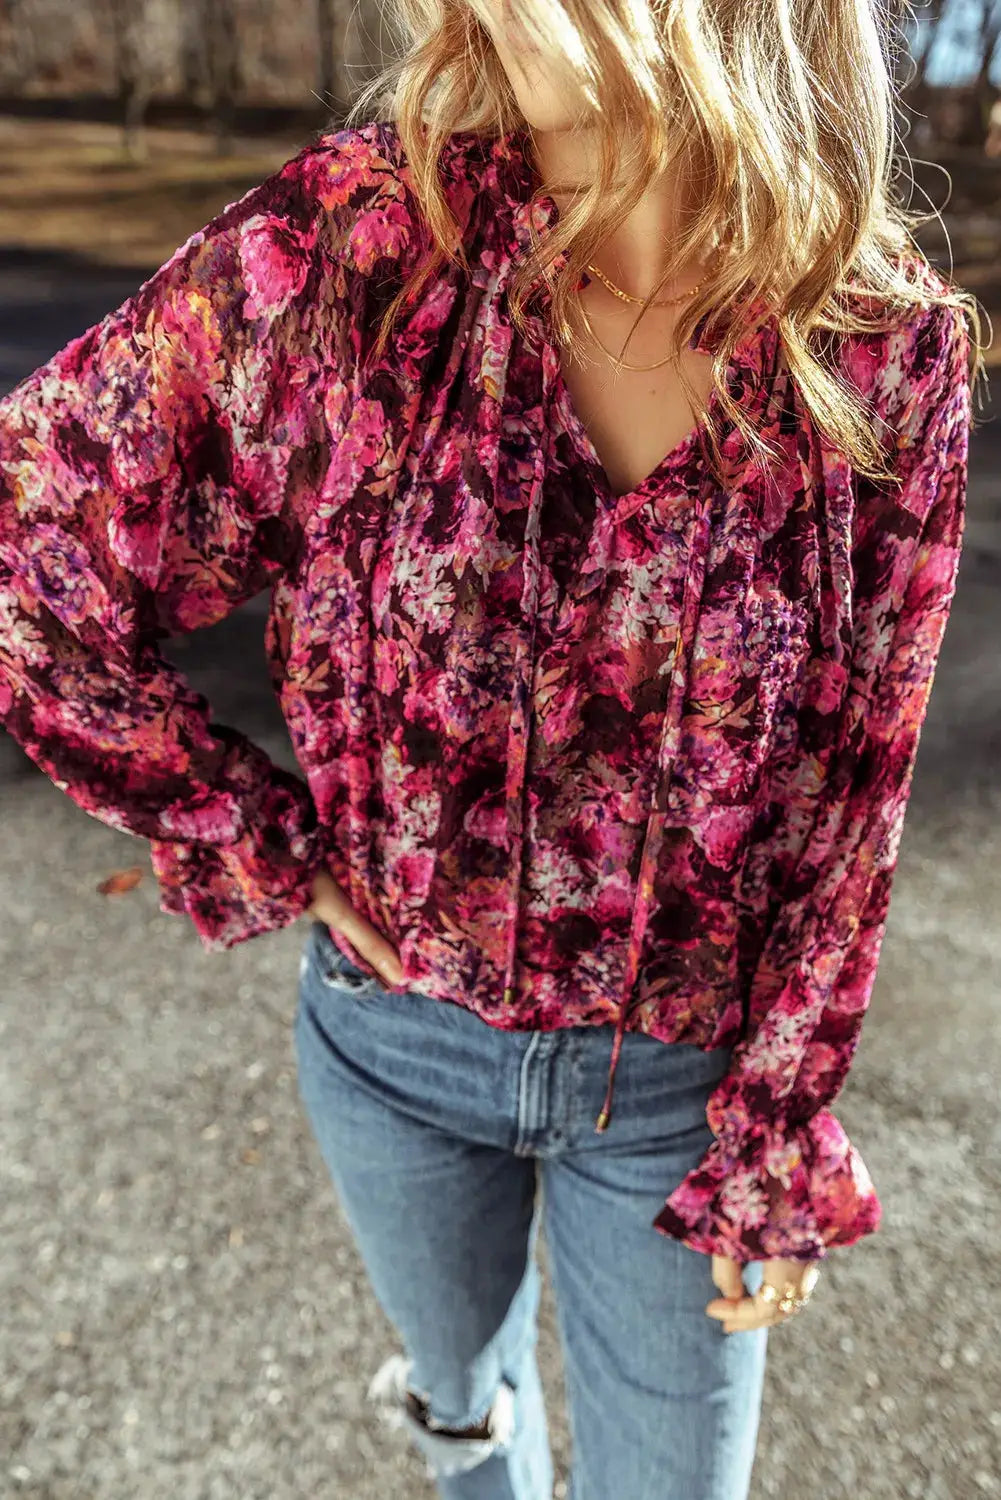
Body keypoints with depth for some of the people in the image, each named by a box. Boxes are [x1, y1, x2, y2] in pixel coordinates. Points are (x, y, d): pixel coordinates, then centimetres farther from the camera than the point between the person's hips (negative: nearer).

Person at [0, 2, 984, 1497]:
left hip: (685, 1076, 0)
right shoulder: (356, 238, -18)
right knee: (462, 1375, 32)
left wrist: (783, 1140, -3)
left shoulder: (890, 343, -16)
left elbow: (852, 789, -9)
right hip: (399, 1026, 1)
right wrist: (266, 846, -12)